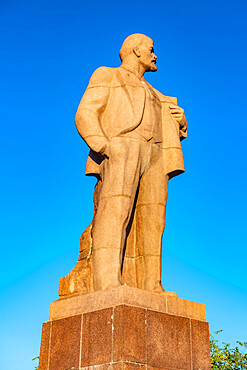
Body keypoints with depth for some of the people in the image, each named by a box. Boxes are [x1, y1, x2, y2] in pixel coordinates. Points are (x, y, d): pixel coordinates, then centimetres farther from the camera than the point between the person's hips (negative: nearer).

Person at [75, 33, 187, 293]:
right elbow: (85, 115, 3)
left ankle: (150, 288, -11)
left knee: (150, 221, -7)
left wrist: (180, 121, 8)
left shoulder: (154, 96, 36)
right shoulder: (106, 76, 19)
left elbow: (173, 132, 32)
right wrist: (103, 146, -16)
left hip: (153, 156, 6)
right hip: (120, 148, -5)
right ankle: (107, 281, -33)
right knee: (115, 210, -23)